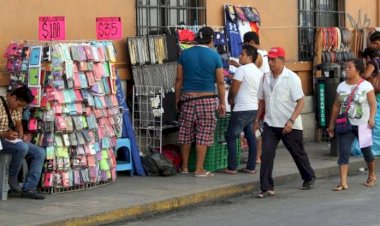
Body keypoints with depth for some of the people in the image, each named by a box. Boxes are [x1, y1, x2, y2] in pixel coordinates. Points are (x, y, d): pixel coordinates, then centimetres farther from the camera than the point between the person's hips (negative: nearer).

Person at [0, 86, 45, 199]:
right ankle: (12, 177, -11)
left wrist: (20, 133, -3)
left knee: (40, 152, -6)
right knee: (23, 147, -35)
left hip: (12, 139, 9)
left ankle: (28, 189, -11)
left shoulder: (18, 108, 7)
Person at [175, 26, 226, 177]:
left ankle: (184, 167, 20)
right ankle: (199, 169, 3)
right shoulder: (214, 56, -3)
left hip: (187, 98, 3)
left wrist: (177, 98, 14)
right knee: (203, 135, 2)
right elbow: (220, 82, -3)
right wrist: (222, 103, 4)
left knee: (186, 134, 11)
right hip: (207, 99, -3)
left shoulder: (185, 54, 4)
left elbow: (179, 79, 5)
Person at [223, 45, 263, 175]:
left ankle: (232, 167, -1)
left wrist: (230, 99, 9)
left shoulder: (242, 69, -11)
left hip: (242, 109, -8)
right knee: (251, 137, 11)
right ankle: (251, 167, 11)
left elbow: (233, 89, -12)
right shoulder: (259, 72, 13)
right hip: (254, 108, 8)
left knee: (231, 137, 0)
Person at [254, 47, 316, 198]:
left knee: (298, 153, 13)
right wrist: (258, 120, 13)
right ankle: (267, 188, -6)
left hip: (290, 126, -4)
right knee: (266, 155, -9)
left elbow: (301, 101, -15)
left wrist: (291, 121, -24)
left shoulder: (291, 78, -12)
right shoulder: (265, 78, 5)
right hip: (270, 124, 4)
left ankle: (309, 178, 36)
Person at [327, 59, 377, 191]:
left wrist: (371, 117, -29)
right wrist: (332, 124, 9)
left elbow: (373, 104, -12)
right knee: (344, 152, -9)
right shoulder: (341, 86, 6)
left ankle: (371, 176, 35)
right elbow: (336, 106, 9)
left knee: (366, 151, 12)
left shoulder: (366, 86, -7)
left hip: (362, 125, -3)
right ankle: (343, 183, -13)